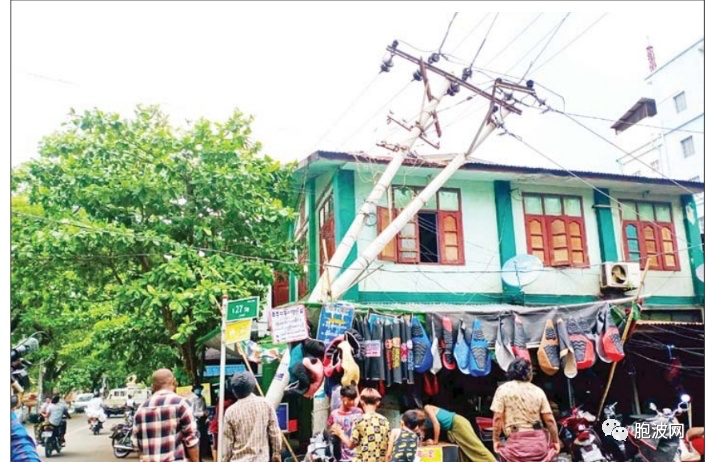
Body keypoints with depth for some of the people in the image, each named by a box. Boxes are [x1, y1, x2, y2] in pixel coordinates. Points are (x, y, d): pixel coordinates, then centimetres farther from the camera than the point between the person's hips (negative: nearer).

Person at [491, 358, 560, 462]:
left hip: (517, 440, -3)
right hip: (538, 440, 3)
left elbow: (498, 418, -6)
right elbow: (549, 419, 5)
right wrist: (555, 440, 16)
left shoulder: (503, 389, 0)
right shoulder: (538, 391, 7)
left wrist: (496, 439, 3)